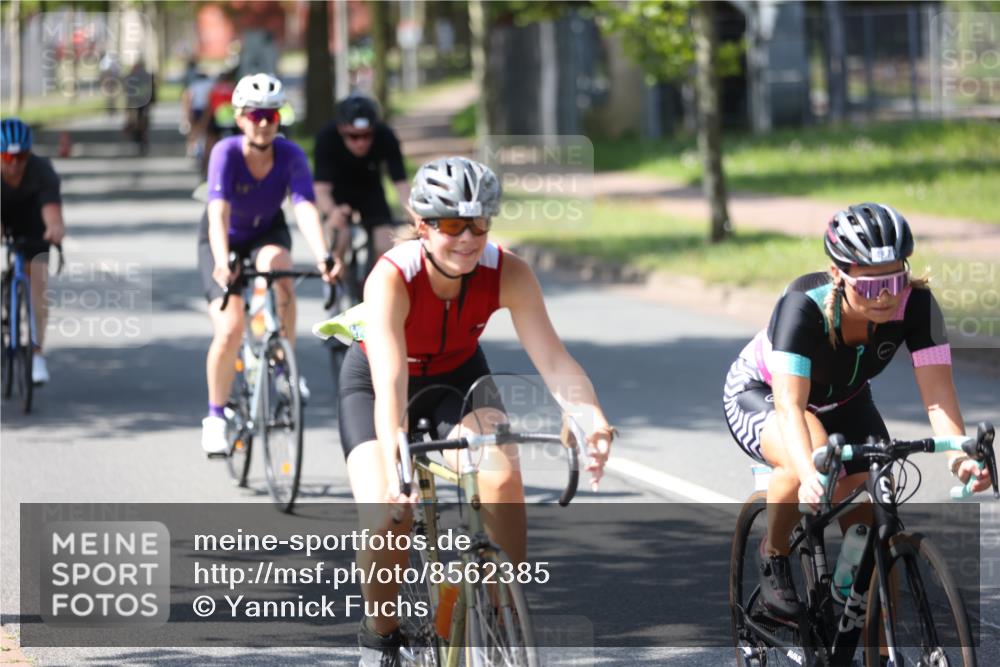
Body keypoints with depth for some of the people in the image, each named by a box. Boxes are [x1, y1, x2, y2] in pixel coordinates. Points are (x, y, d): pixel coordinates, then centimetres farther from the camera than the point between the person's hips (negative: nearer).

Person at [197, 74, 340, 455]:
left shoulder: (290, 156, -24)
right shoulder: (226, 153, -29)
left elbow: (306, 208, -36)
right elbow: (218, 211, -41)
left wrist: (322, 258, -53)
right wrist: (221, 263, -58)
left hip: (267, 233, 1)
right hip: (223, 240, -1)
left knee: (276, 266, -35)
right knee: (230, 330, -17)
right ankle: (215, 417, 3)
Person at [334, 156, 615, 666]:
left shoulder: (507, 273, -27)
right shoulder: (391, 278, -35)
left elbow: (554, 361, -34)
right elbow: (390, 385, -46)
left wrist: (593, 420, -53)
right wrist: (395, 466, -62)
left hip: (457, 376, 2)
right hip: (373, 381, -2)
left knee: (503, 479, -27)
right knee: (387, 515, -22)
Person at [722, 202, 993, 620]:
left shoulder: (915, 305, -28)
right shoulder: (804, 305, -38)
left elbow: (937, 392, -35)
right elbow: (789, 404, -47)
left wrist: (959, 456, -55)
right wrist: (809, 476, -64)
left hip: (842, 404, 4)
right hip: (760, 394, -4)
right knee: (814, 456, -37)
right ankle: (773, 556, -10)